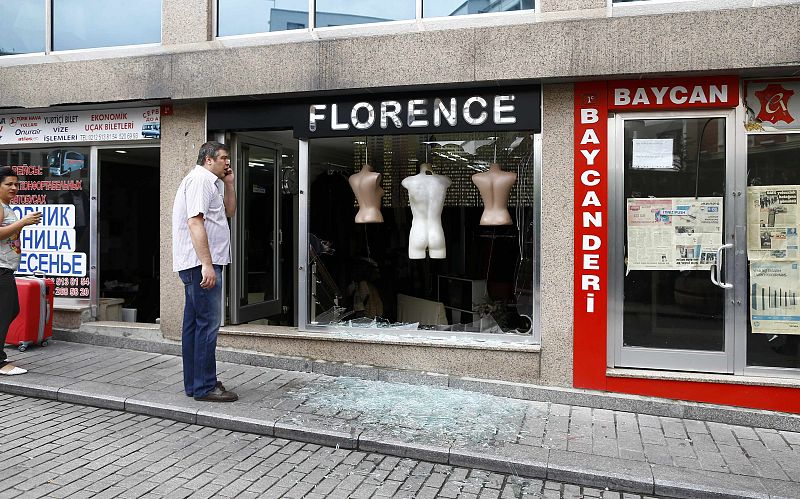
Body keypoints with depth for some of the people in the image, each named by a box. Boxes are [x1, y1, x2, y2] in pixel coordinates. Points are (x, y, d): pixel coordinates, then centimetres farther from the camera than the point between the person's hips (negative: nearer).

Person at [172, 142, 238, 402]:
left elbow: (229, 211, 29)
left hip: (199, 264, 11)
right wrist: (207, 265, -25)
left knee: (194, 324, 12)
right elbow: (195, 222, -21)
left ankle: (194, 384, 19)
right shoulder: (200, 179, -10)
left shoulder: (210, 182, 22)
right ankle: (205, 387, -3)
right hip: (201, 263, -11)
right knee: (208, 324, -8)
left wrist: (228, 184, 17)